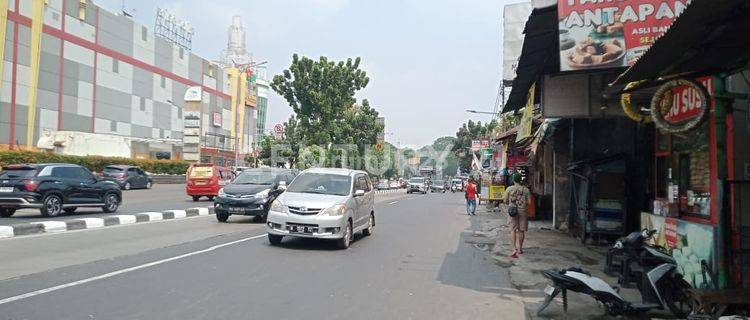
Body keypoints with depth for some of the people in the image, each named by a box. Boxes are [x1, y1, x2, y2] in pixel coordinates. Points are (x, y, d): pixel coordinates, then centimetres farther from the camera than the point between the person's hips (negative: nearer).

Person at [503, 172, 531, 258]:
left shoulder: (509, 189, -4)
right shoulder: (526, 189, -3)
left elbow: (505, 200, -1)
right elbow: (529, 202, -3)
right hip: (523, 211, 1)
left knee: (513, 230, 1)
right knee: (521, 230, 12)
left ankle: (514, 249, -13)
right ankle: (520, 248, 23)